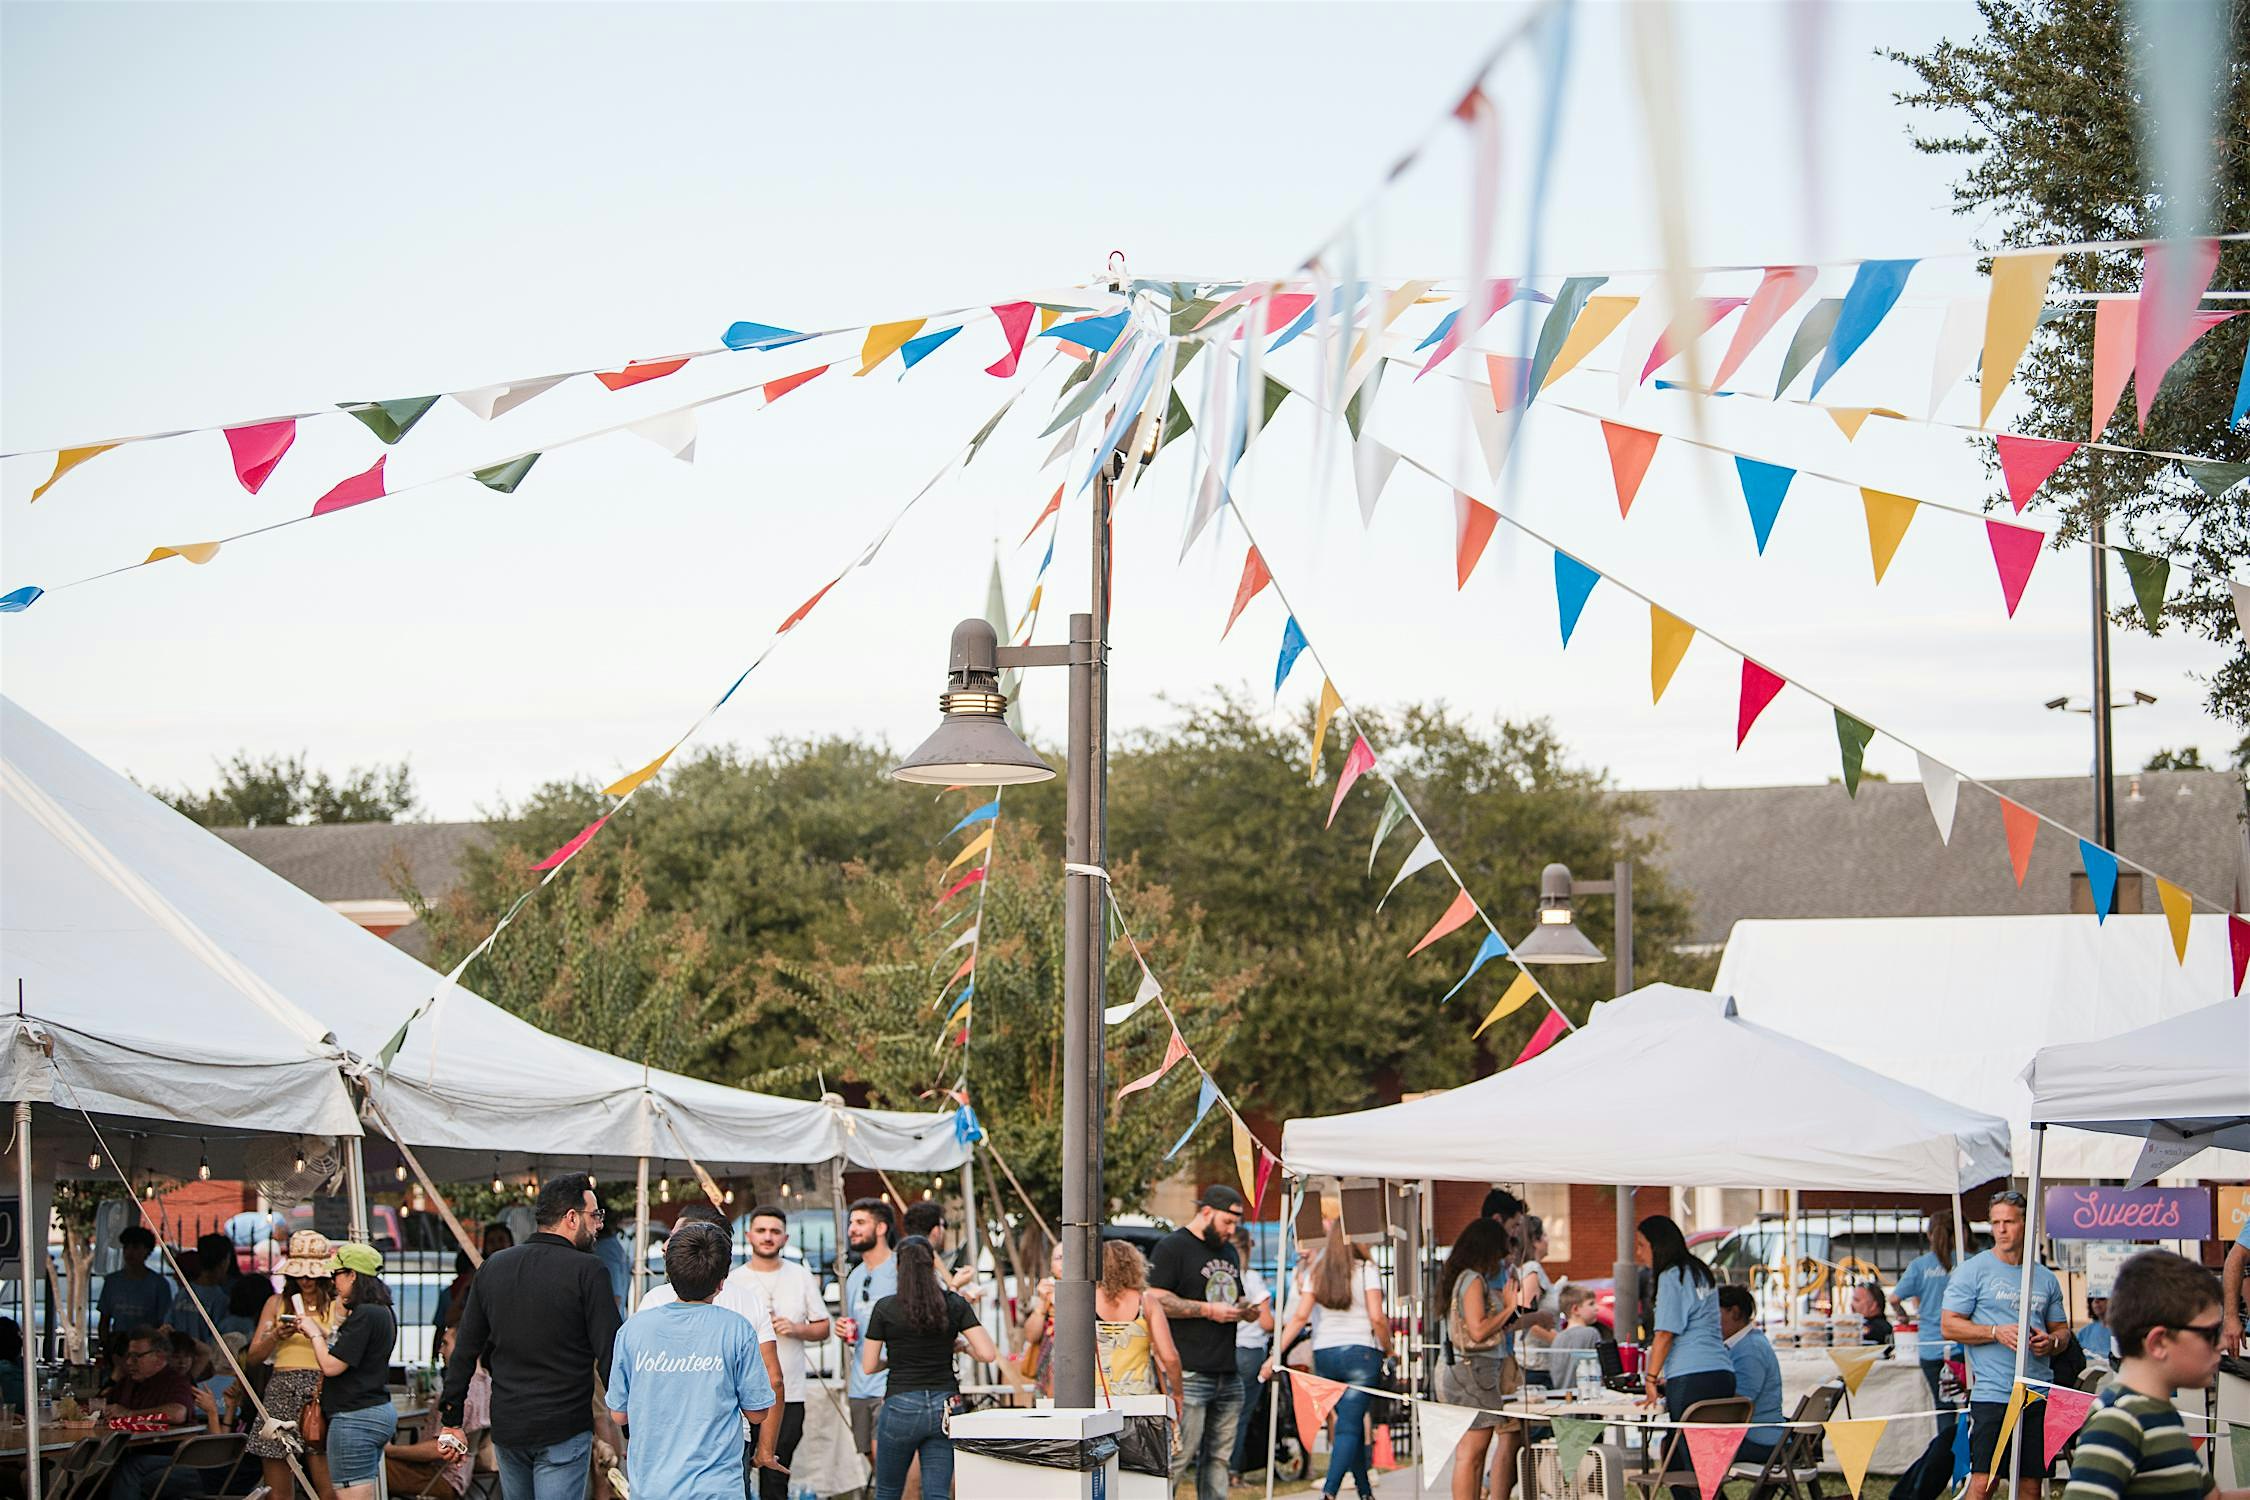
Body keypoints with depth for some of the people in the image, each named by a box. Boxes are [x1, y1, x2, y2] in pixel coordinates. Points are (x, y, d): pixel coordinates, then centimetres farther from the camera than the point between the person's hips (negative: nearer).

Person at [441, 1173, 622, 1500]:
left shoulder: (494, 1268, 7)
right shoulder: (587, 1271, -11)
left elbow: (465, 1350, 9)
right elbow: (609, 1353, -13)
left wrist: (452, 1418, 16)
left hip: (506, 1428, 5)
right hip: (563, 1430, -5)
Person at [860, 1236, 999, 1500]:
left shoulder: (885, 1308, -5)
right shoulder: (955, 1304, 1)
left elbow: (868, 1366, -1)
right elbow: (988, 1353, -4)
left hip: (901, 1407, -2)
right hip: (944, 1406, 2)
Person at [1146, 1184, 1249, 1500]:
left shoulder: (1229, 1252, 23)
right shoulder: (1173, 1247, -3)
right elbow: (1157, 1301, -12)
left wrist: (1244, 1310, 9)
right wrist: (1208, 1310, -14)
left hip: (1228, 1373, 8)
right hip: (1190, 1373, -8)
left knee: (1218, 1457, 7)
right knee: (1178, 1455, -11)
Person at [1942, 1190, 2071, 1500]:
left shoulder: (2045, 1278, 14)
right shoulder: (1973, 1270, 1)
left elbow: (2062, 1329, 21)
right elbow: (1950, 1326, -2)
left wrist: (2052, 1341, -2)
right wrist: (1996, 1332, -15)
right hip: (1991, 1392, -4)